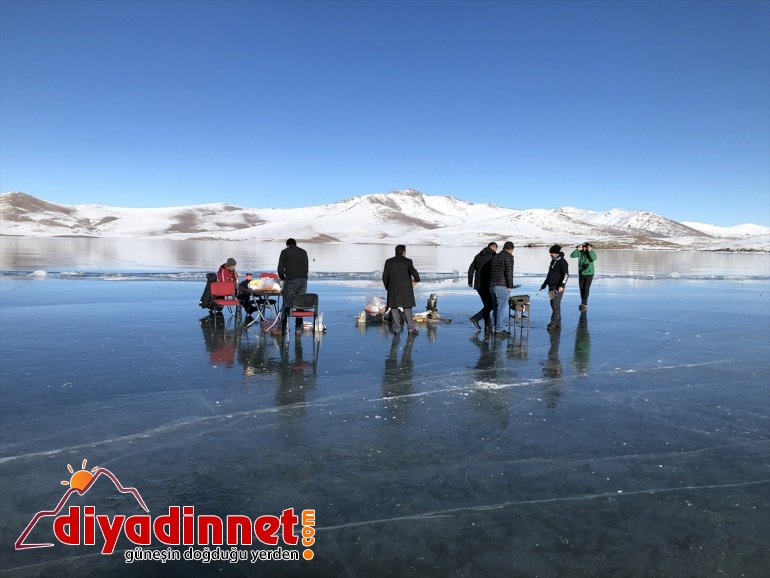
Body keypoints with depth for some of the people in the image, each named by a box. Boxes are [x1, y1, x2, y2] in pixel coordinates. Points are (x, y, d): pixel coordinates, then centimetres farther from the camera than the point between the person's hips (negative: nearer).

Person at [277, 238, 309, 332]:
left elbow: (280, 269, 2)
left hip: (291, 280, -3)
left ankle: (283, 327, 1)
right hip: (303, 280, 4)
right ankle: (298, 326, 12)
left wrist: (283, 279, 17)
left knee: (287, 304, 2)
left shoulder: (285, 252, 7)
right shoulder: (303, 252, 18)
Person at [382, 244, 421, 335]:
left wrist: (387, 287, 15)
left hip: (392, 290, 2)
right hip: (406, 290, -2)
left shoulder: (388, 262, 2)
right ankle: (411, 328, 7)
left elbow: (384, 277, 3)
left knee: (394, 309, 10)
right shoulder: (407, 261, -8)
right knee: (407, 309, 7)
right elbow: (414, 272, -21)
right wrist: (416, 280, -1)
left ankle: (396, 329, 11)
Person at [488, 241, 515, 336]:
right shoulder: (508, 257, -7)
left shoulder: (495, 257, 18)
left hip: (492, 286, 8)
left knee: (497, 308, 12)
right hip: (502, 286, -8)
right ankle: (499, 329, -5)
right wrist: (510, 286, -12)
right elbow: (509, 272, -16)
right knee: (502, 308, -5)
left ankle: (497, 328, 13)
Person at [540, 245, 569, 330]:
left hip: (558, 288, -9)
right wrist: (545, 283, 28)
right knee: (553, 305, 11)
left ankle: (554, 323, -3)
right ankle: (557, 323, 18)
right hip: (552, 287, 9)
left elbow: (566, 275, -18)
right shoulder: (553, 261, 15)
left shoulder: (562, 262, -12)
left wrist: (562, 286, -26)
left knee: (556, 305, -8)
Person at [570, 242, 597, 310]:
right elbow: (572, 255, -14)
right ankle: (584, 303, 20)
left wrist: (590, 251, -29)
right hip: (581, 273, 3)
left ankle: (584, 303, -9)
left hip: (589, 273, -3)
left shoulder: (592, 252, -7)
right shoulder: (580, 252, -3)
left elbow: (594, 258, -26)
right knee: (581, 289, 8)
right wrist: (578, 249, -22)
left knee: (586, 288, -11)